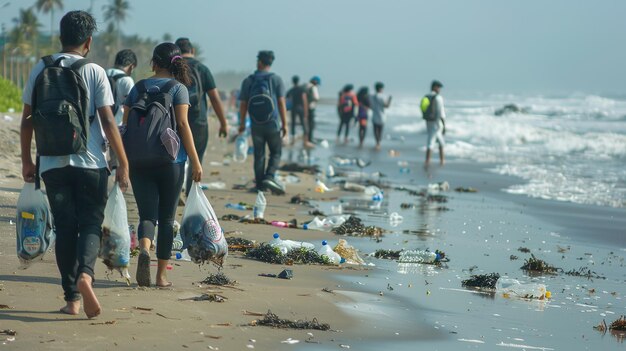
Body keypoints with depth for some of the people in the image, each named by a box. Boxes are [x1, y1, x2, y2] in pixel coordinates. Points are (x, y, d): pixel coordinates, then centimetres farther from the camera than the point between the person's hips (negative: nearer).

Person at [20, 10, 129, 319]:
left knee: (64, 227, 9)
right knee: (91, 224, 6)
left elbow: (27, 119, 7)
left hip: (52, 163, 2)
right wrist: (123, 163, -2)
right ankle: (85, 274, -22)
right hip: (90, 163, -2)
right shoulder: (94, 72, -3)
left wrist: (26, 160, 16)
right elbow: (108, 120, -7)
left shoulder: (41, 69, 5)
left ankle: (72, 298, 8)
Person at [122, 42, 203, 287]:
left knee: (147, 215, 2)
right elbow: (182, 124, -10)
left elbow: (125, 125, 6)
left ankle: (144, 250, -29)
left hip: (139, 161, 2)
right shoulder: (178, 88, -3)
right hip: (171, 161, -2)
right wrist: (195, 160, -7)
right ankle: (162, 274, 10)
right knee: (166, 218, 8)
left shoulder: (138, 87, 7)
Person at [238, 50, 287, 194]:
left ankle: (260, 184, 9)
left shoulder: (248, 81, 0)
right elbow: (281, 103, -6)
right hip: (273, 124, -2)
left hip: (256, 126, 2)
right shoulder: (276, 80, -4)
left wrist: (242, 123, 12)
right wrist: (284, 124, -1)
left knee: (259, 155, 9)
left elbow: (243, 104, 2)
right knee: (276, 153, 9)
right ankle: (270, 176, -12)